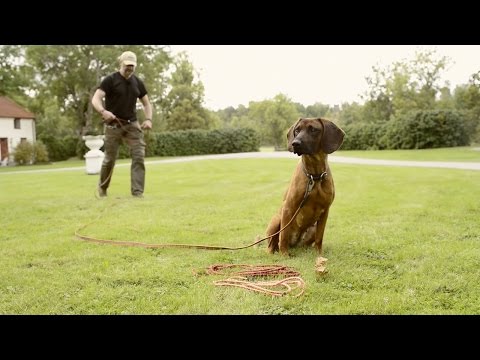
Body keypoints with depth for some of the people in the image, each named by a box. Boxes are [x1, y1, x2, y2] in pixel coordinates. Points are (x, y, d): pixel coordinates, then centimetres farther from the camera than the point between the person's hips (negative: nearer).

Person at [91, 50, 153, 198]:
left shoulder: (138, 83, 8)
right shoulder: (110, 80, -6)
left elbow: (146, 103, 15)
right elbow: (95, 99, -15)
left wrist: (148, 119, -4)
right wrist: (103, 111, -36)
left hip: (132, 124, 4)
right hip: (113, 125, -3)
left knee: (139, 156, -10)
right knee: (110, 159, 4)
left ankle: (137, 192, -8)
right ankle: (102, 186, 30)